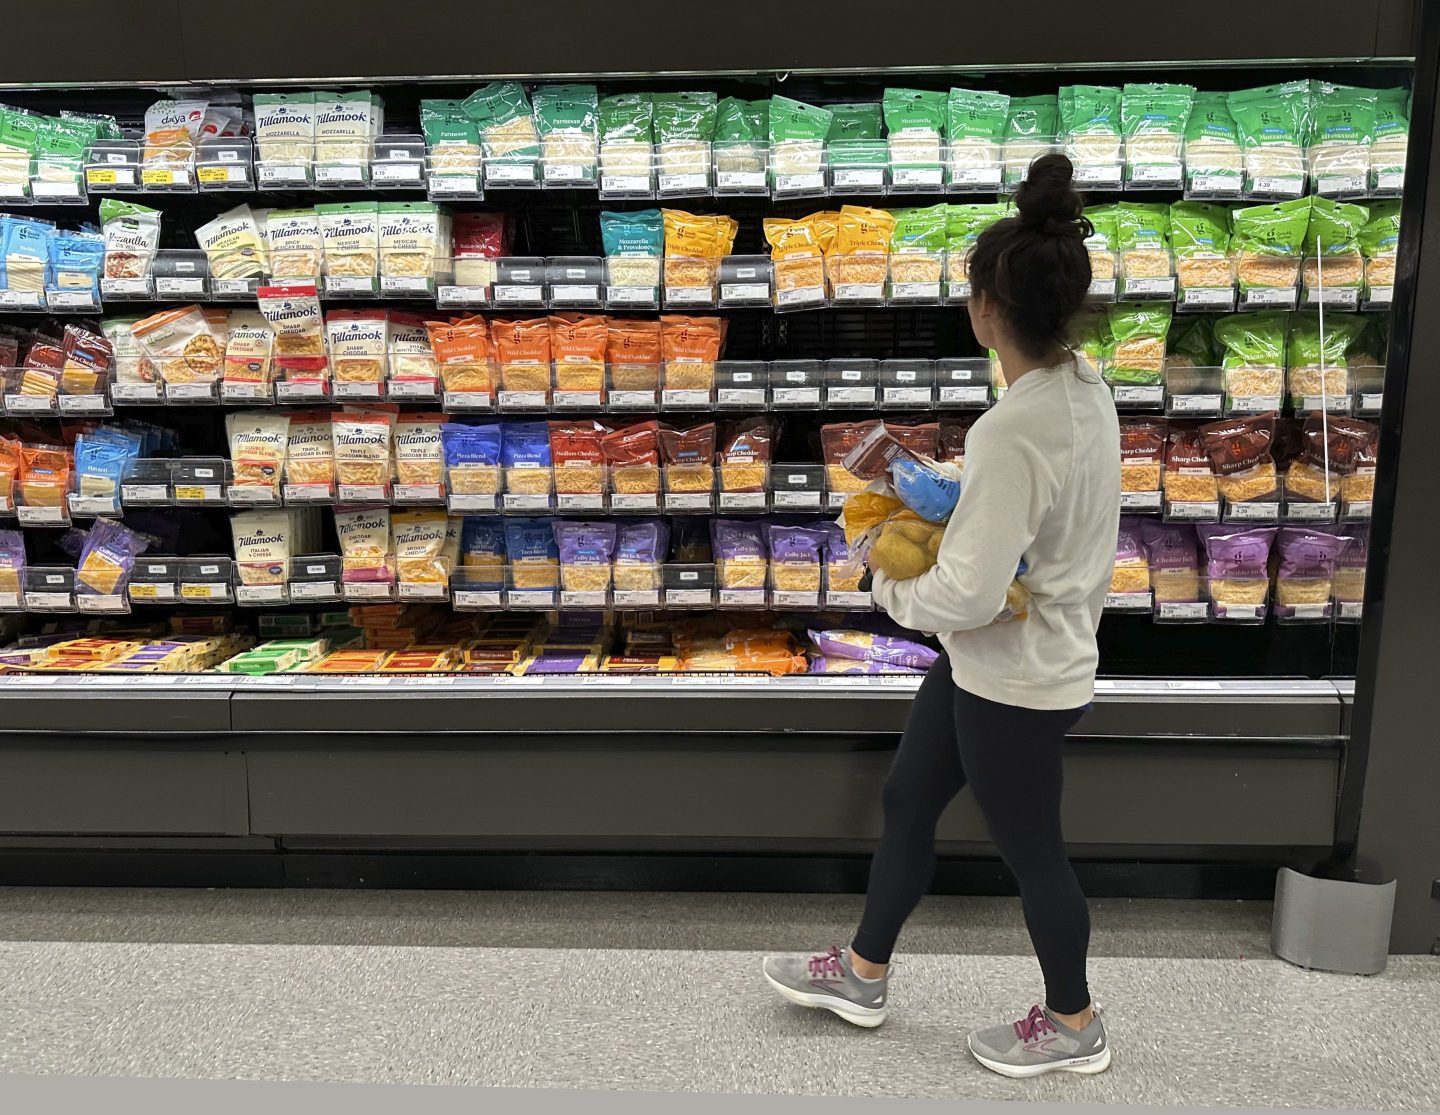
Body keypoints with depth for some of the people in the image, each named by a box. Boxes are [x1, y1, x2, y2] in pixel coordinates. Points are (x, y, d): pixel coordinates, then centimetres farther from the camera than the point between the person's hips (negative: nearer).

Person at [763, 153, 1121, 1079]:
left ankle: (1074, 1025, 40)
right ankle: (863, 973, 41)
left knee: (1031, 853, 13)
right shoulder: (1088, 390, -2)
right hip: (1047, 652, 9)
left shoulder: (1011, 432, -30)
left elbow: (969, 594, -28)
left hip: (1013, 681, -9)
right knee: (907, 803, 21)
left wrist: (894, 589, -8)